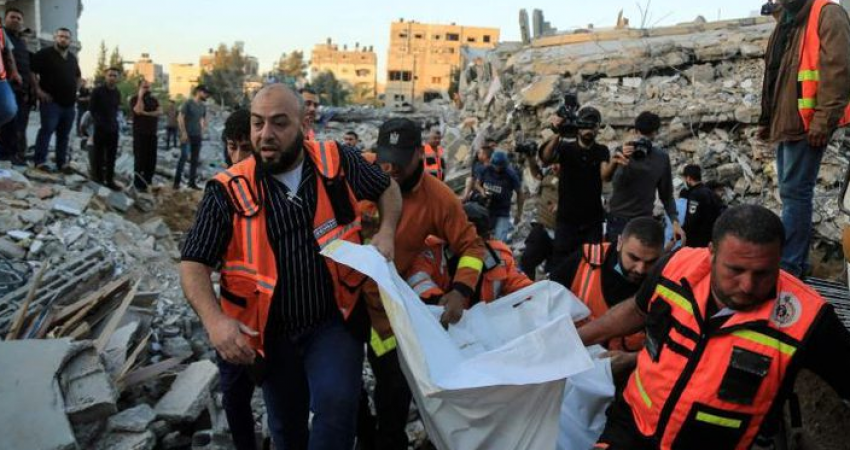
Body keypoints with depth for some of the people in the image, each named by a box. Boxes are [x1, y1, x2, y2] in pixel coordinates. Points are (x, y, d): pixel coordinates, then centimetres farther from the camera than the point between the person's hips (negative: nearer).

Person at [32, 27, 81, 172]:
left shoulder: (73, 58, 18)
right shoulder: (44, 53, -3)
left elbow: (78, 77, 32)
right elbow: (32, 72, -8)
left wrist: (74, 90, 16)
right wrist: (39, 90, -14)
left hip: (69, 103, 7)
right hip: (51, 101, -7)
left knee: (64, 135, 9)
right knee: (47, 130, -13)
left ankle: (61, 163, 14)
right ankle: (40, 161, -11)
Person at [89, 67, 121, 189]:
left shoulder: (117, 93, 11)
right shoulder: (97, 91, -5)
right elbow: (91, 108, -4)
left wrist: (114, 121, 9)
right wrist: (98, 121, -6)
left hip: (113, 128, 5)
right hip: (100, 128, -5)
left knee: (112, 156, 4)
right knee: (99, 154, -1)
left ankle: (109, 180, 8)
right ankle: (98, 178, 7)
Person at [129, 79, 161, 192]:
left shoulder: (154, 100, 14)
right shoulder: (134, 99, -1)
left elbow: (160, 112, -2)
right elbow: (138, 111, -20)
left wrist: (146, 113, -15)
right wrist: (140, 96, -13)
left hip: (152, 134, 5)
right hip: (140, 134, -5)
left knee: (152, 160, 4)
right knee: (140, 159, -5)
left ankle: (148, 183, 14)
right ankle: (139, 184, -1)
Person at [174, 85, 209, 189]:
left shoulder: (203, 106, 12)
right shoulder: (188, 103, -7)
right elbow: (180, 118, -10)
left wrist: (202, 131, 10)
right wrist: (183, 133, -15)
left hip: (197, 136, 6)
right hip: (187, 135, -6)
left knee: (195, 160, 7)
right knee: (184, 157, -13)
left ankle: (192, 182, 13)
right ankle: (177, 182, -7)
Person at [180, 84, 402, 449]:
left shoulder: (337, 163, -6)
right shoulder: (229, 190, -10)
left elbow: (387, 188, 13)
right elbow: (194, 265, -8)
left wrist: (386, 232, -6)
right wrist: (214, 320, -25)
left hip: (333, 321, -1)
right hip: (273, 333, 1)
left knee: (336, 402, -26)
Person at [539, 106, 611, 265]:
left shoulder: (602, 151, 4)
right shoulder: (566, 148, 0)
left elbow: (604, 173, -16)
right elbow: (545, 160, -21)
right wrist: (557, 134, -37)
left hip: (593, 221, 1)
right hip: (567, 219, -1)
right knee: (560, 263, -3)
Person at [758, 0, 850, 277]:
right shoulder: (785, 25, 22)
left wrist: (823, 120, -22)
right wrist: (766, 121, 21)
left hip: (807, 124, -9)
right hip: (785, 124, 9)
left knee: (795, 193, -10)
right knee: (792, 194, 11)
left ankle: (787, 266, -8)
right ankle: (798, 263, 18)